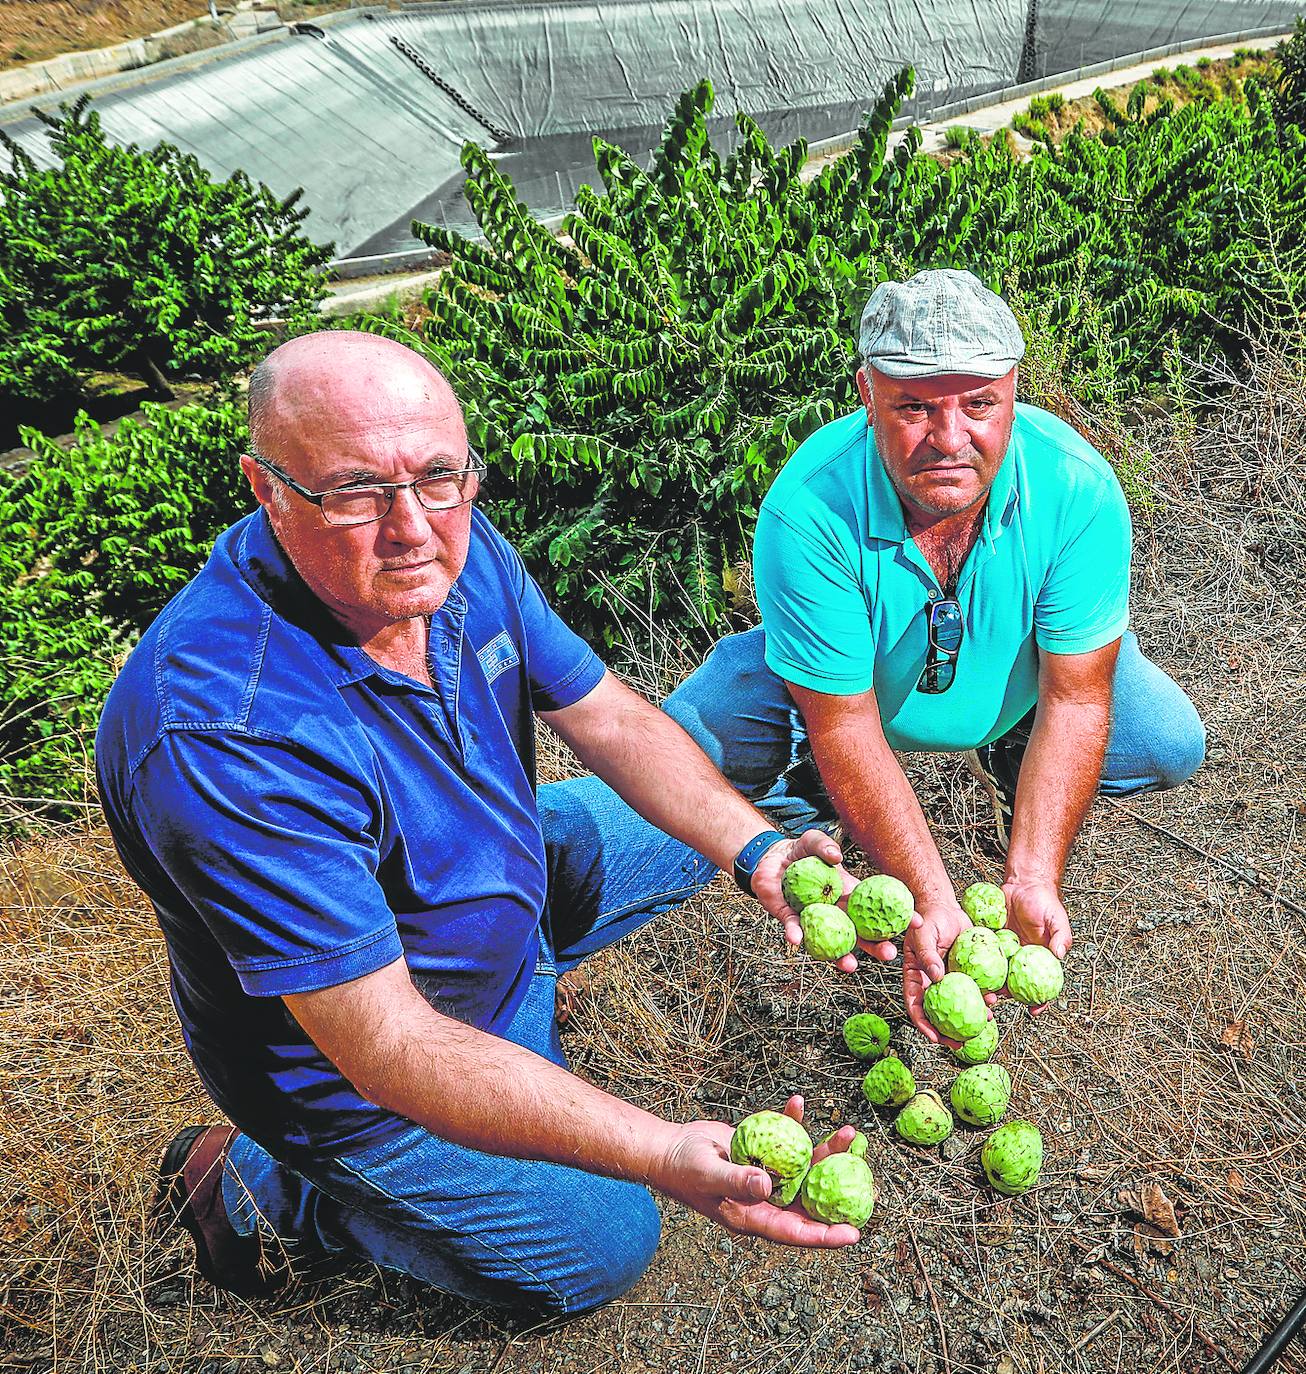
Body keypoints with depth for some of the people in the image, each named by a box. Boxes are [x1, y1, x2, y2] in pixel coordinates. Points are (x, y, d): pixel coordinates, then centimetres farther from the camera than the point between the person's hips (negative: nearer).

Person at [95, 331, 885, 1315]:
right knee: (603, 1245, 5)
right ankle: (264, 1185, 14)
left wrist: (755, 849, -22)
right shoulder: (225, 734, -40)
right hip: (348, 1073, -7)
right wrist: (666, 1154, -45)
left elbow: (612, 719, -7)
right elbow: (384, 1048, -38)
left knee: (696, 825, 14)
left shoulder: (457, 549, -16)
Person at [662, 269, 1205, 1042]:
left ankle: (1012, 769, 16)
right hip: (832, 683, -2)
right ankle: (803, 794, 12)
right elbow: (847, 728, -31)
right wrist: (931, 900, -37)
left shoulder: (1079, 489, -30)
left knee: (1170, 746, -16)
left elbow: (1074, 699, -25)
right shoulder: (808, 508, -36)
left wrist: (1031, 879, -35)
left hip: (1011, 679, 2)